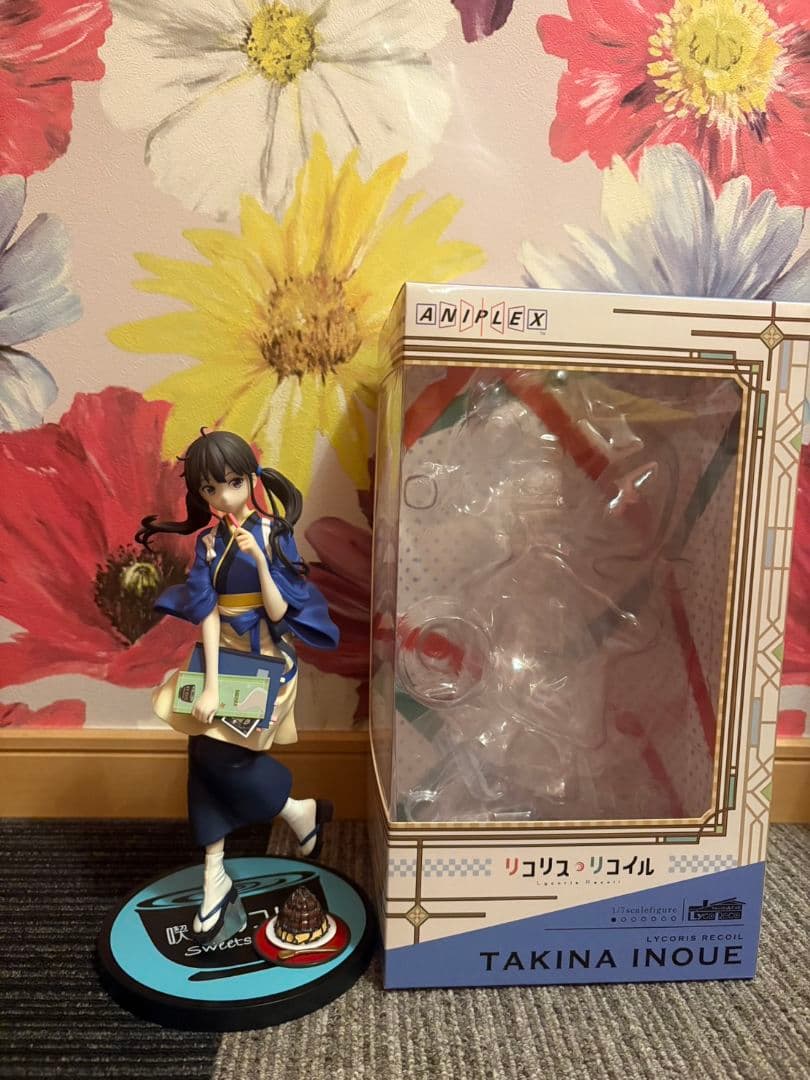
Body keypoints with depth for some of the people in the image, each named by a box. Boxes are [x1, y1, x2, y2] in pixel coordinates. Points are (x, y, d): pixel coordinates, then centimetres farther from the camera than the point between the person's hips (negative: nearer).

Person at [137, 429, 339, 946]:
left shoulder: (273, 533, -12)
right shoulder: (209, 540, -1)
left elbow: (278, 612, -15)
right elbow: (207, 612, -6)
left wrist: (260, 560, -30)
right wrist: (211, 683, -13)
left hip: (266, 658, -4)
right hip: (223, 655, 5)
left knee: (217, 751, -12)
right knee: (205, 753, 0)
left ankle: (301, 811, 13)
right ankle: (215, 879, 15)